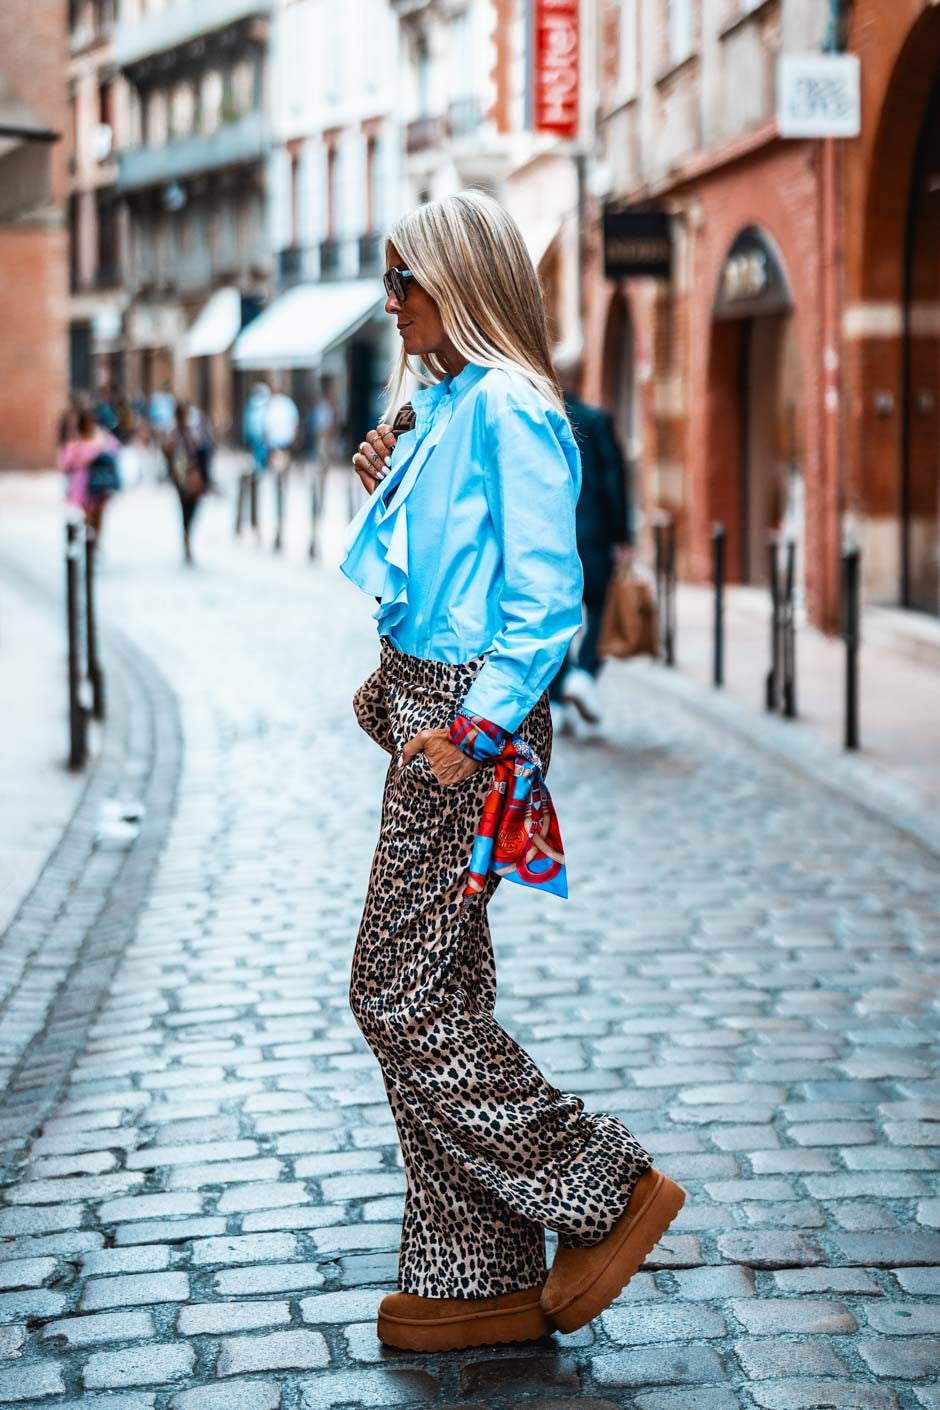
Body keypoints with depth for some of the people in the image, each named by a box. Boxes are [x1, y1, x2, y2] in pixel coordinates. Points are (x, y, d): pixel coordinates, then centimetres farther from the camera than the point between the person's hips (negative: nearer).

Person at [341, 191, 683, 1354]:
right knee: (436, 996, 10)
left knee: (400, 996, -6)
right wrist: (386, 490, 11)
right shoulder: (442, 405, 16)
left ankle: (607, 1192, 5)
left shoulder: (506, 409, -14)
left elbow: (547, 602, -19)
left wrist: (472, 728, -22)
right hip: (429, 707, 10)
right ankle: (485, 1283, 18)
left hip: (470, 719, -10)